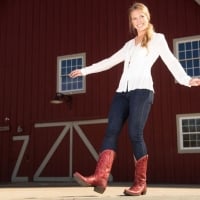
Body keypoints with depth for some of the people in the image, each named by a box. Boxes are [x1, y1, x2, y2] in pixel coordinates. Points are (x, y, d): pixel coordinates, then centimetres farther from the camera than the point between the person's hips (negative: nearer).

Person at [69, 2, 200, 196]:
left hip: (142, 90, -5)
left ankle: (140, 183, -8)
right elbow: (109, 61, 31)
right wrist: (85, 70, 28)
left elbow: (170, 61, 1)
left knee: (135, 133, -15)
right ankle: (100, 177, -21)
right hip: (122, 91, 5)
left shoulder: (158, 38, 14)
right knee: (111, 131, -11)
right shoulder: (130, 44, 28)